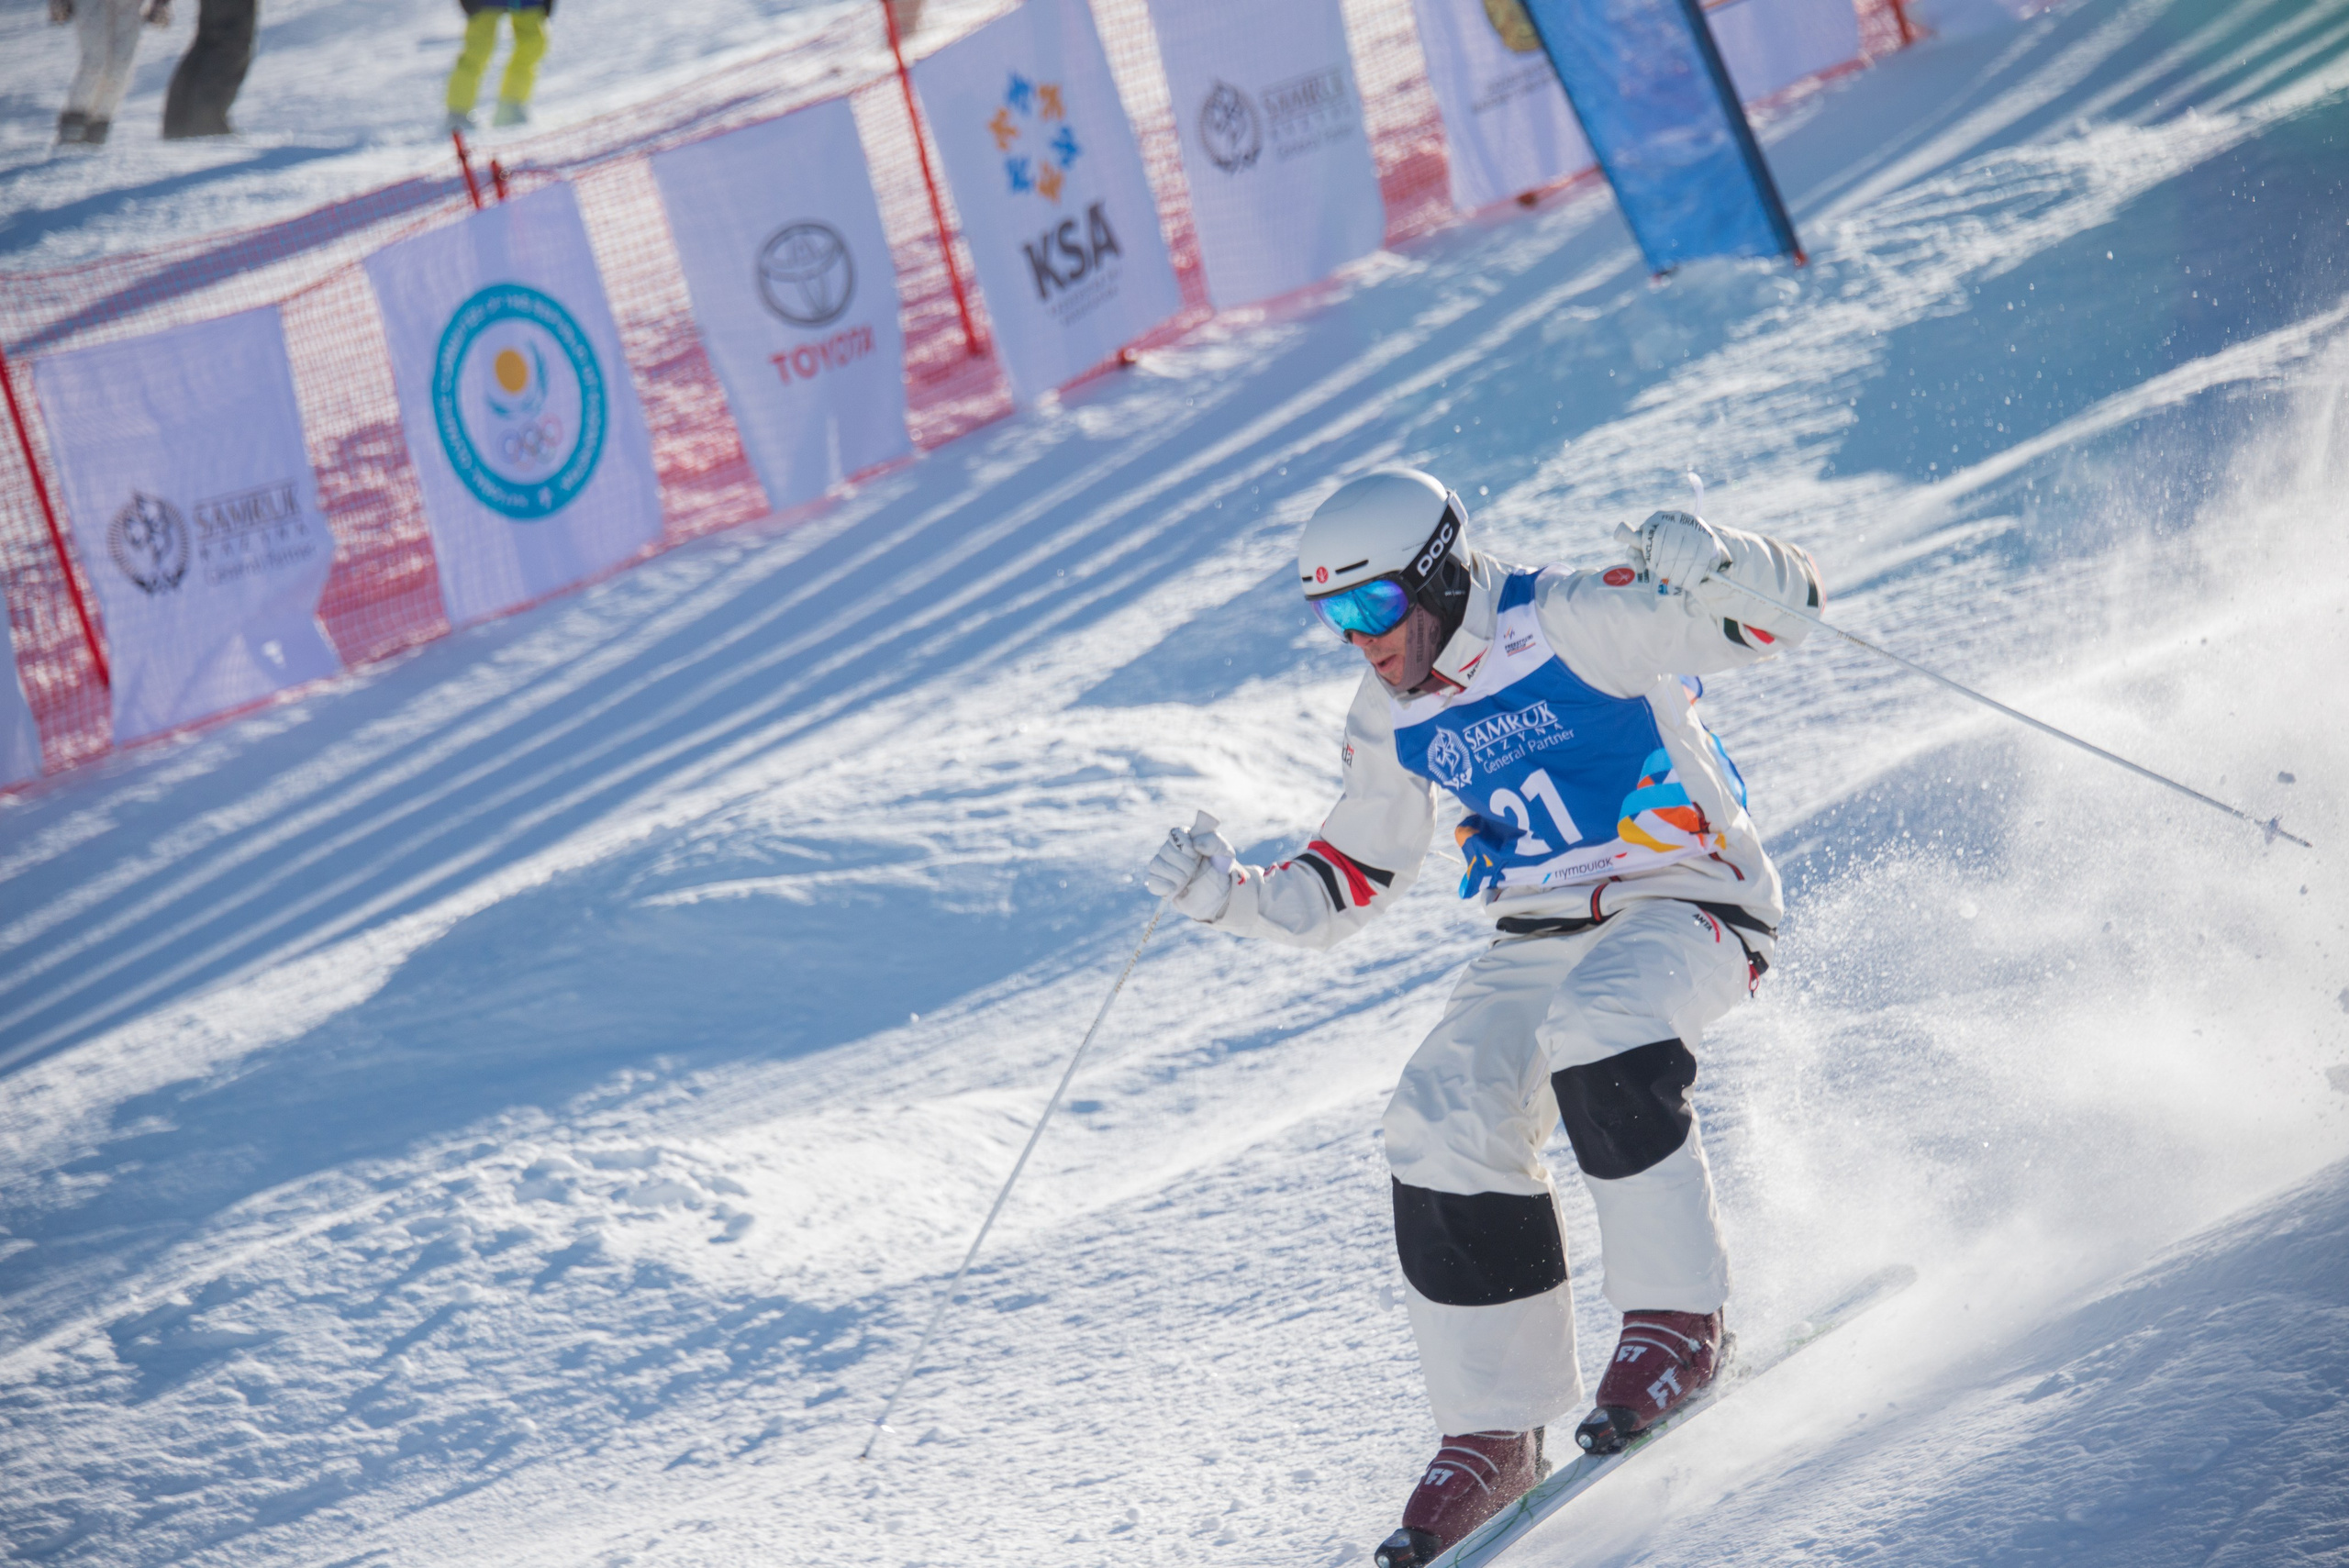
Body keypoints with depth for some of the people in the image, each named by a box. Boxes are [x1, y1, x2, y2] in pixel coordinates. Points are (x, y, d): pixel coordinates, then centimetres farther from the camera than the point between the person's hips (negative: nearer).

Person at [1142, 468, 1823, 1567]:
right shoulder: (1393, 721, 6)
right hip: (1540, 939, 6)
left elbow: (1780, 610, -16)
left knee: (1596, 1031, -37)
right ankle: (1493, 1429, -5)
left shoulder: (1573, 626, -15)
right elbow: (1343, 887, 14)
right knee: (1440, 1125, -15)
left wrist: (1707, 566, -38)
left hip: (1685, 902, -6)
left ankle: (1677, 1321, -21)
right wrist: (1227, 895, -4)